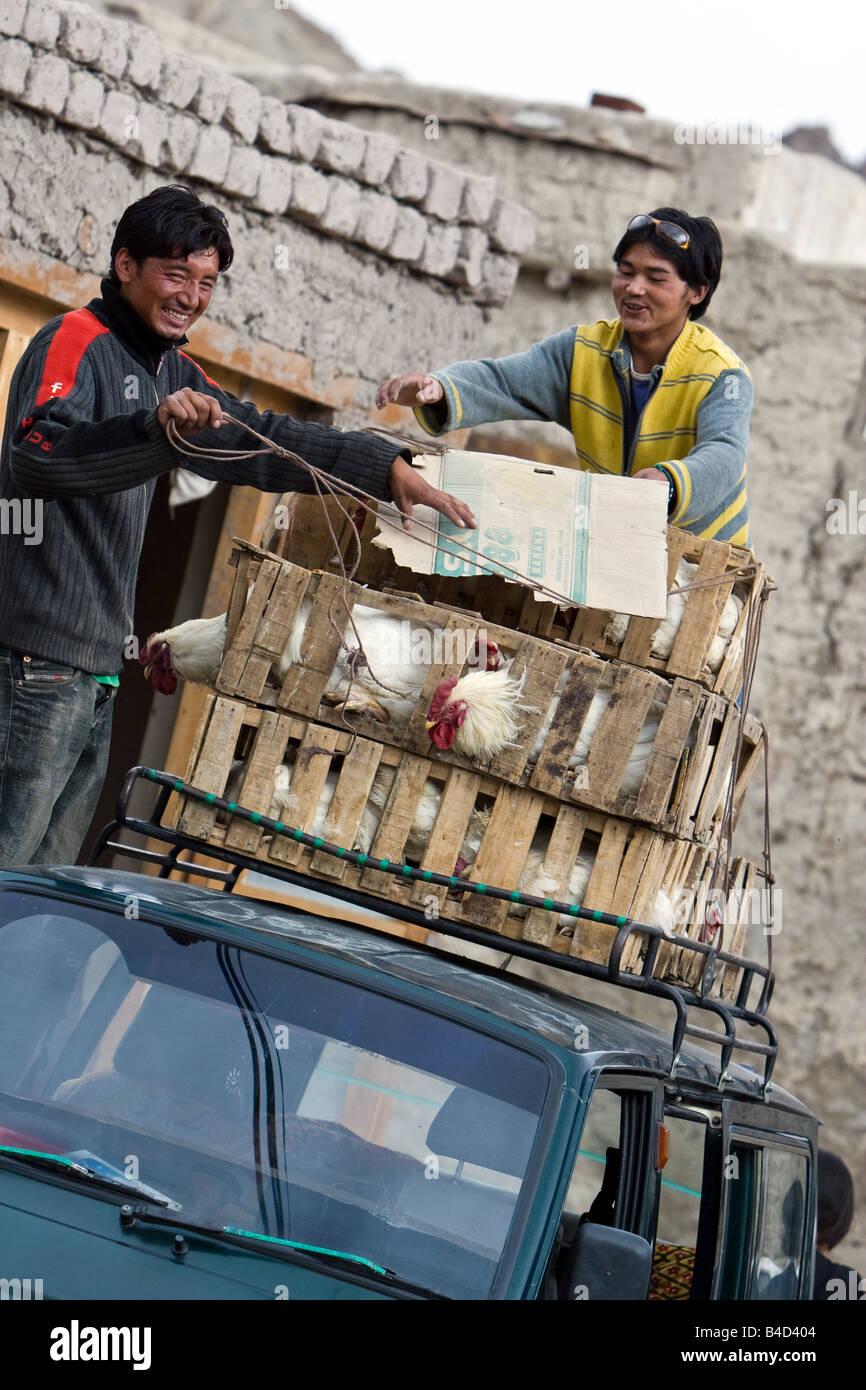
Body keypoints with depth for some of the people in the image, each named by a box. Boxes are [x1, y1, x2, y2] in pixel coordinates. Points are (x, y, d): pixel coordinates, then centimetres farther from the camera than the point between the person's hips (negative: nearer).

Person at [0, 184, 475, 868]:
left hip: (99, 662, 9)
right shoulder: (75, 343, -9)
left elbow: (260, 439, 28)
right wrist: (155, 429, -40)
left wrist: (387, 466, 19)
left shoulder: (169, 371, 21)